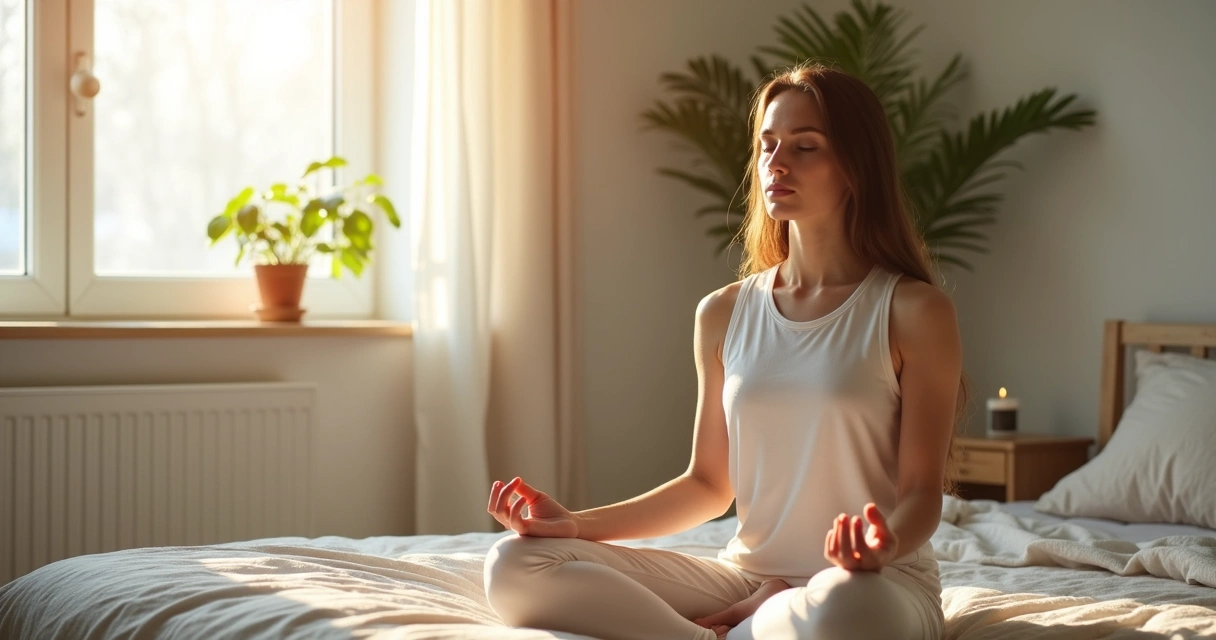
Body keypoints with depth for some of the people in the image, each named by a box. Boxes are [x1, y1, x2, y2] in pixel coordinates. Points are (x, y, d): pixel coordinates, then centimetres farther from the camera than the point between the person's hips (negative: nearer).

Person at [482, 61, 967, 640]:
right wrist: (576, 522, -1)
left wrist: (884, 545, -30)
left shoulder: (912, 311, -6)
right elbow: (709, 483, 14)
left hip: (876, 582, -4)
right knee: (516, 567, -15)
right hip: (745, 573, 5)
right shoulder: (724, 314, 9)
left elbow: (922, 492, -6)